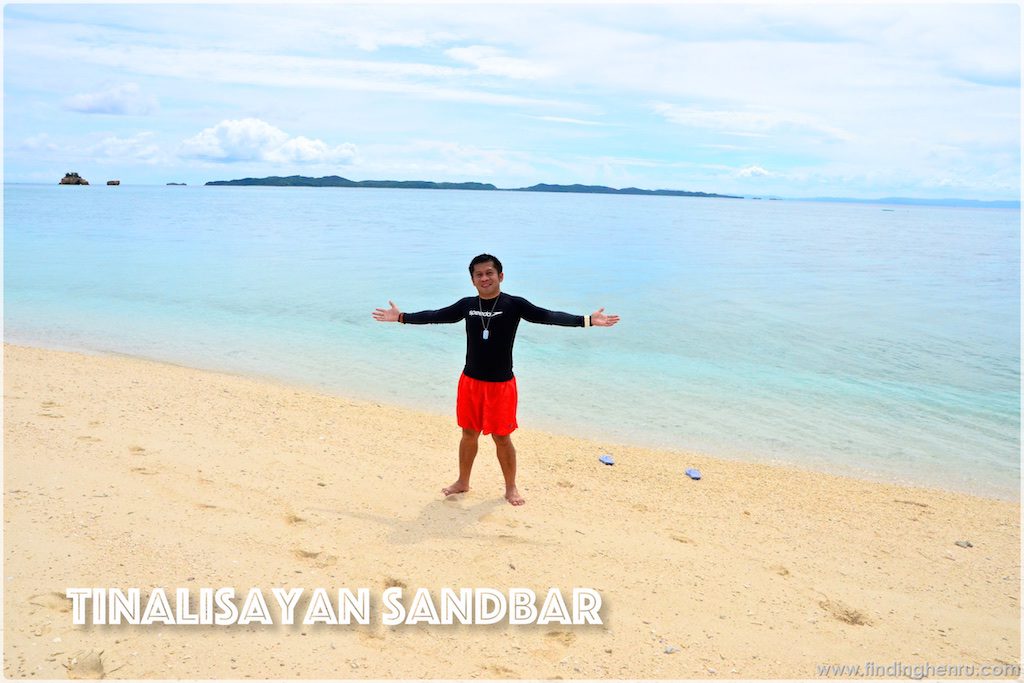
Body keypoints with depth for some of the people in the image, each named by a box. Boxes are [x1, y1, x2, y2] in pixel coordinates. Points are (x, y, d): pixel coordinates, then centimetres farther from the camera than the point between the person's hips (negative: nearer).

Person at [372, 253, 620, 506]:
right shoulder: (467, 305, 1)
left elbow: (547, 316, -20)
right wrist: (400, 317, 15)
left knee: (501, 436, 4)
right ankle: (462, 482, 33)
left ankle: (510, 488, 23)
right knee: (469, 433, 15)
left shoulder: (514, 304, -10)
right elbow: (435, 316, 12)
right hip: (470, 381, 4)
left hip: (501, 383, -3)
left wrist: (587, 320, -31)